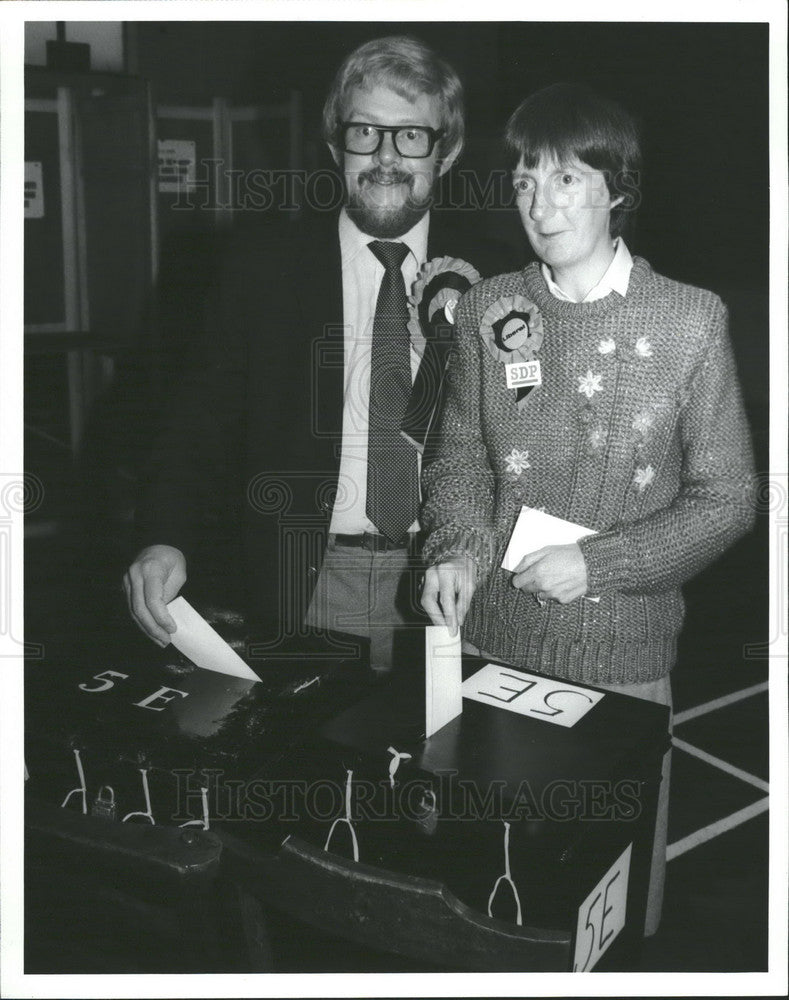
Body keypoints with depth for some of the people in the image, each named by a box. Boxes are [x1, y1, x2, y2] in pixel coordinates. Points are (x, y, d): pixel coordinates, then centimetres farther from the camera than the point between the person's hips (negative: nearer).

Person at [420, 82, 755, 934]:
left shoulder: (692, 321, -6)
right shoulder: (487, 311, 1)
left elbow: (726, 497, -4)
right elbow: (460, 455, 8)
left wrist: (598, 562, -14)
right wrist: (458, 548, -12)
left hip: (622, 654, -2)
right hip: (490, 641, 2)